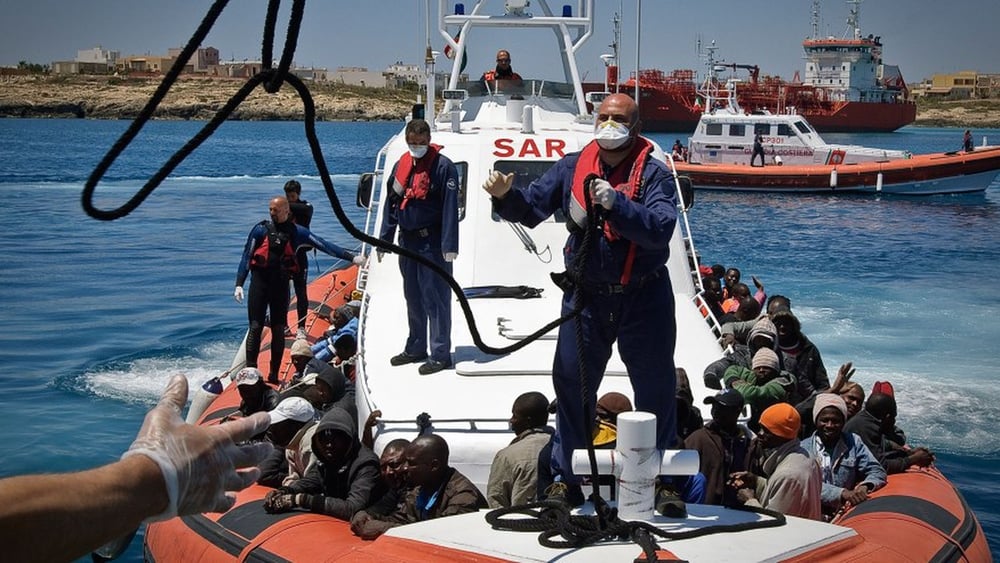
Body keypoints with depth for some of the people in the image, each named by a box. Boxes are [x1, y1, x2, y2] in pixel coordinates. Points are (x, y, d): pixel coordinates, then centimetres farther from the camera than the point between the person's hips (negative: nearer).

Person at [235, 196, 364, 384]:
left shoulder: (297, 232, 6)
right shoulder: (261, 229, 2)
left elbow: (323, 245, 4)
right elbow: (246, 257, 3)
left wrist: (352, 257, -1)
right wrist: (239, 284, -6)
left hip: (281, 284, 2)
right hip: (260, 283, -2)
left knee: (279, 330, 5)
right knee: (256, 327, -6)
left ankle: (274, 374, 12)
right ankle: (250, 371, -4)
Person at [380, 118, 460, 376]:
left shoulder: (443, 166, -11)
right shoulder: (401, 166, 10)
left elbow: (450, 208, -15)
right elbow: (391, 204, 15)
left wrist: (449, 245, -20)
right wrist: (385, 239, 13)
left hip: (431, 242, -7)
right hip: (408, 241, 7)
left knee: (435, 298, -5)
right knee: (413, 297, 16)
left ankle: (440, 354, 0)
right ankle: (415, 349, 27)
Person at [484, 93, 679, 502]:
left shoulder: (654, 174, -9)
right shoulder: (573, 167, 4)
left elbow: (660, 229, -24)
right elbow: (530, 209, 6)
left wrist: (614, 203, -33)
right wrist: (505, 195, -14)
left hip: (643, 298, -3)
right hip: (585, 295, 3)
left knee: (655, 386, 8)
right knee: (570, 382, 9)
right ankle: (567, 475, 23)